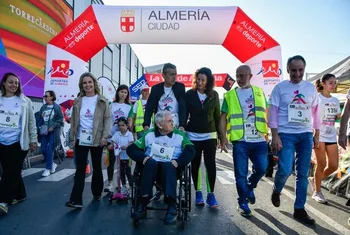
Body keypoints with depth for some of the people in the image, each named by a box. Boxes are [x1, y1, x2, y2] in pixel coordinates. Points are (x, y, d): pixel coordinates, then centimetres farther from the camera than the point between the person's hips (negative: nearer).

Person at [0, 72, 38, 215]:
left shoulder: (24, 101, -1)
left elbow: (31, 122, 3)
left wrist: (33, 140, 2)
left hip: (18, 143, -3)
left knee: (12, 172, -3)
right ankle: (19, 195, 26)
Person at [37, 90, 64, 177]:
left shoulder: (57, 107, -4)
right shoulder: (43, 107, 10)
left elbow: (61, 120, -7)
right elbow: (40, 118, 13)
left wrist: (53, 127, -16)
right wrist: (39, 127, -2)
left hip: (53, 132, -5)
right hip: (44, 132, 5)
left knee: (50, 150, -4)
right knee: (43, 150, 5)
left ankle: (48, 169, 8)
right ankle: (52, 164, 27)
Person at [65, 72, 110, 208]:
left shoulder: (102, 101, -1)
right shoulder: (78, 101, 8)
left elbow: (107, 119, -4)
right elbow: (74, 120, 9)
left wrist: (105, 136, -13)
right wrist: (72, 137, 4)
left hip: (97, 140, -1)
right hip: (81, 140, 2)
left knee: (97, 167, 12)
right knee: (80, 169, -1)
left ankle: (97, 193, 29)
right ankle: (76, 200, -1)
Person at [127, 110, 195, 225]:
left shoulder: (180, 135, 7)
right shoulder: (149, 134, 10)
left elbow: (191, 150, -6)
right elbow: (131, 149, 5)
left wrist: (178, 162, -23)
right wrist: (143, 158, -13)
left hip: (170, 168, -1)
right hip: (151, 167, 1)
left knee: (168, 165, -35)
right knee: (151, 162, -33)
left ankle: (172, 207, -42)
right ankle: (143, 203, -35)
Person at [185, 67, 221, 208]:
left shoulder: (214, 95, 2)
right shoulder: (189, 94, -1)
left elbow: (217, 116, 6)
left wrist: (221, 135, 5)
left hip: (210, 135, 1)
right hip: (193, 135, 0)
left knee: (210, 164, -3)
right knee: (195, 164, 8)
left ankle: (211, 194, 8)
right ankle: (198, 192, 21)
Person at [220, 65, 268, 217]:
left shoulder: (259, 92, 11)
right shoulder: (230, 95, 4)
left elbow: (266, 113, 14)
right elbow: (223, 117, 2)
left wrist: (270, 132, 8)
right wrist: (223, 136, -8)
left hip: (259, 139, 2)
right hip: (240, 140, -2)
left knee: (261, 168, 3)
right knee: (241, 174, 2)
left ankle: (249, 187, 34)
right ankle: (243, 203, 19)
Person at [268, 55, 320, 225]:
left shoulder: (311, 88, 8)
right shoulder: (280, 88, -2)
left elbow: (315, 112, 13)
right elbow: (273, 113, -5)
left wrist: (317, 134, 10)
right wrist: (275, 136, -11)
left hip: (306, 135, 4)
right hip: (286, 134, -3)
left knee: (303, 174, 6)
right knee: (285, 170, -12)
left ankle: (299, 209, 18)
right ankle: (276, 191, 21)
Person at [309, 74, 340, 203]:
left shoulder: (336, 101, 12)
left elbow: (338, 117, 18)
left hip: (331, 136, 6)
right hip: (319, 136, -6)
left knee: (334, 165, 4)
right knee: (322, 164, -1)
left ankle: (314, 180, 29)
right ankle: (317, 192, 15)